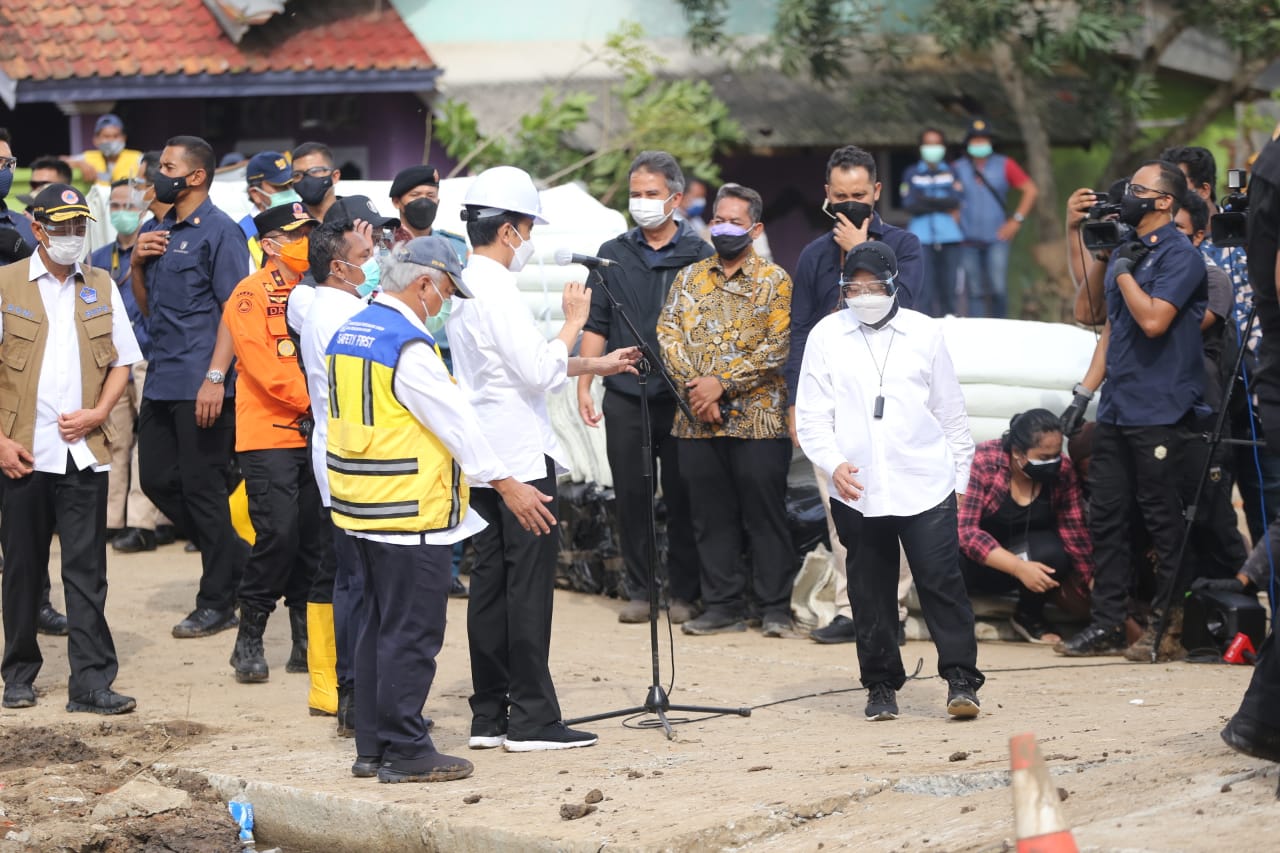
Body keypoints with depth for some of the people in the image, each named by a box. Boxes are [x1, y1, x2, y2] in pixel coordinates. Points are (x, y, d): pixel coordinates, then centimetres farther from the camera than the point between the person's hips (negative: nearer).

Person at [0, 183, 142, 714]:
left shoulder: (101, 289, 10)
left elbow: (121, 361, 13)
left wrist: (97, 414, -4)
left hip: (84, 450, 2)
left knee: (86, 570, -2)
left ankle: (90, 683, -2)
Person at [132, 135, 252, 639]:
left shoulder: (219, 231, -9)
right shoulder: (160, 231, 16)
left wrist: (215, 377, -21)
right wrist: (138, 264, 3)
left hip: (200, 385, -9)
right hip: (161, 382, 9)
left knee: (202, 487, -3)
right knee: (157, 480, 11)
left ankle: (217, 603, 6)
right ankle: (236, 557, 25)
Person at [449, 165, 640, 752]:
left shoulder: (464, 285, 13)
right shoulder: (496, 290, -17)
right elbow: (540, 371, -21)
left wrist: (594, 365, 24)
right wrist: (573, 321, -7)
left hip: (482, 460, 10)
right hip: (520, 459, -9)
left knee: (490, 581, 10)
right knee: (529, 586, -6)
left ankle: (489, 715, 13)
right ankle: (532, 719, -4)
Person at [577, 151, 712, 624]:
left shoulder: (700, 256, 2)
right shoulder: (613, 255, 10)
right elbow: (595, 324, 11)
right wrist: (584, 385, 4)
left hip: (681, 397, -2)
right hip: (625, 396, 2)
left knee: (682, 498, 2)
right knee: (631, 497, 5)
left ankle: (683, 593, 11)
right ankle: (638, 590, 14)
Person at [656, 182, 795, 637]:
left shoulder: (774, 281, 2)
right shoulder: (689, 277, 14)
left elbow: (777, 347, -8)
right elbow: (668, 332, 5)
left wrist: (722, 383, -14)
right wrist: (692, 387, -10)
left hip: (757, 417, -4)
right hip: (697, 422, 4)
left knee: (765, 514, -1)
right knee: (710, 516, 6)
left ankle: (775, 608, 4)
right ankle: (723, 606, 13)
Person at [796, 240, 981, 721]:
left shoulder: (925, 333, 7)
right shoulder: (827, 337, 6)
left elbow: (951, 411, 12)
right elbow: (811, 416, 4)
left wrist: (959, 477, 9)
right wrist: (832, 464, -13)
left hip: (925, 484, -1)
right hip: (856, 490, 1)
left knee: (941, 581, -8)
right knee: (870, 592, 5)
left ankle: (960, 680, -5)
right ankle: (881, 685, 15)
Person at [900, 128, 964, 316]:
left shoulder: (952, 173, 13)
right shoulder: (912, 174, 11)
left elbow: (956, 201, -1)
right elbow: (909, 205, -1)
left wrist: (925, 201, -5)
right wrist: (943, 205, -4)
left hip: (949, 236, 1)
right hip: (922, 236, -1)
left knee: (948, 287, 1)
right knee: (924, 289, -8)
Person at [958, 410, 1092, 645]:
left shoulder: (1062, 471, -14)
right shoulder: (983, 462, -24)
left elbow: (1076, 537, -13)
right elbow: (964, 529, -29)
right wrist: (1019, 567, -38)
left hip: (1023, 550, 3)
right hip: (977, 561, -3)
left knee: (1053, 552, -31)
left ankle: (1030, 616, -1)